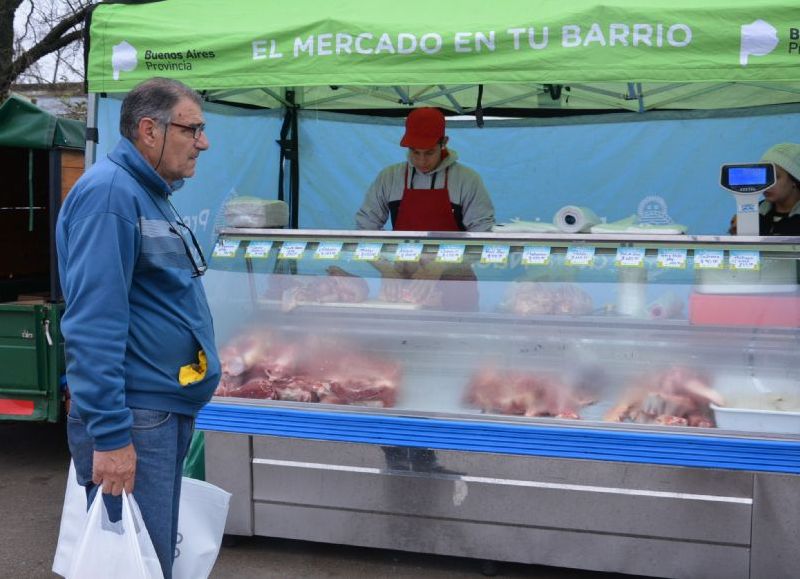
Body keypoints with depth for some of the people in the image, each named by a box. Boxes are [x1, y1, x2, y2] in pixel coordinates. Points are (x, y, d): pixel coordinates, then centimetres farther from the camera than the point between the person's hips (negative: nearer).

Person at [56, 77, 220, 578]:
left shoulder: (151, 195, 15)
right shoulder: (108, 193, -15)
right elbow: (93, 323, -23)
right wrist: (110, 433, -26)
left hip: (169, 413, 10)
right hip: (134, 420, -10)